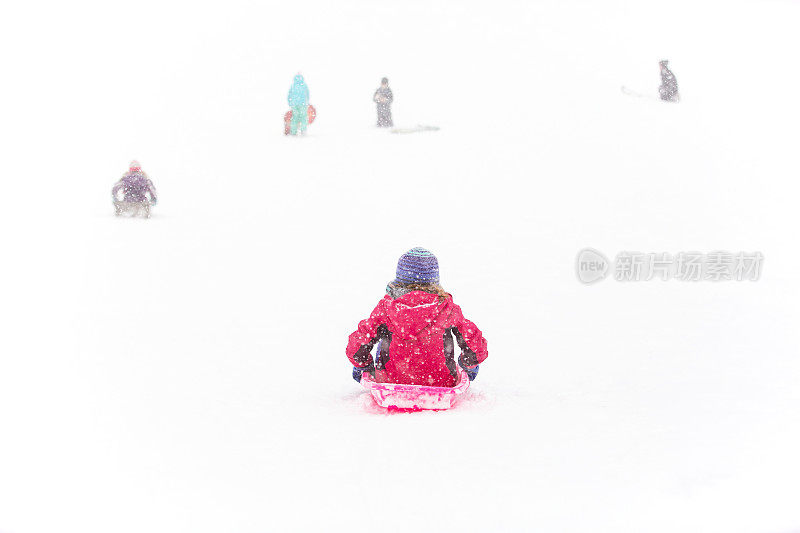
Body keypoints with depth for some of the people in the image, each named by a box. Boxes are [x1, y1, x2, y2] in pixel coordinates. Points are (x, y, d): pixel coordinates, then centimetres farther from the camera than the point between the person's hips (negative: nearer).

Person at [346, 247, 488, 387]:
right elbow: (475, 344, -5)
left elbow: (358, 345, -10)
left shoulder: (386, 306, -12)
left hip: (392, 381, 0)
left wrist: (362, 365, 14)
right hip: (441, 381, 0)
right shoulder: (448, 308, -12)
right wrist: (469, 365, 19)